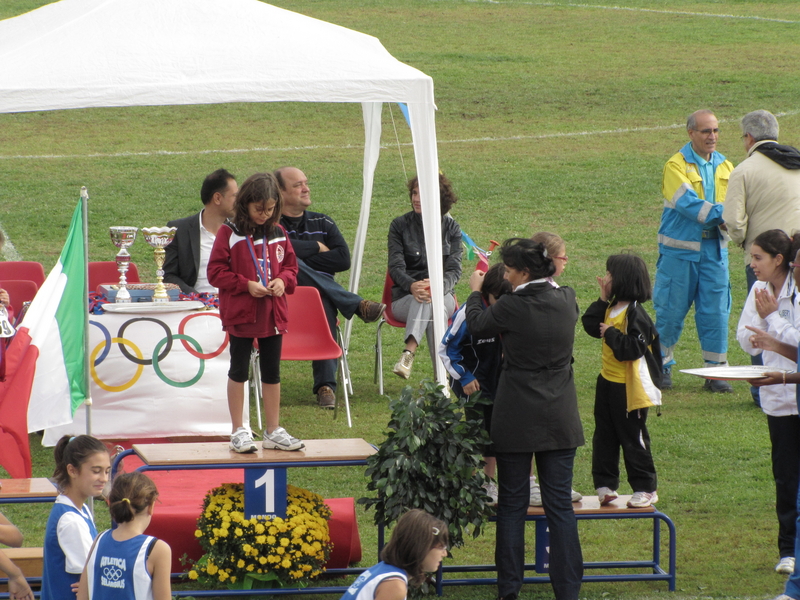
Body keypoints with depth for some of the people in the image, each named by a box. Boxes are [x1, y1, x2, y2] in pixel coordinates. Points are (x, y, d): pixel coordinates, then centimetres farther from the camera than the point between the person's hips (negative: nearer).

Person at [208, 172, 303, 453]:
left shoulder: (278, 233, 6)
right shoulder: (229, 234, -9)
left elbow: (291, 265, 14)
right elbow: (216, 271, -10)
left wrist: (283, 281, -8)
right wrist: (246, 285, -20)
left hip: (274, 314, 4)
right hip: (240, 314, -4)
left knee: (272, 372, 11)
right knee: (238, 371, 5)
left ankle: (273, 431, 19)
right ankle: (239, 431, 12)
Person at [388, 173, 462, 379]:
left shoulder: (451, 228, 7)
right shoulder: (400, 225, 4)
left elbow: (454, 270, -3)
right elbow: (395, 267, -6)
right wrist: (412, 286, -30)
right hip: (404, 298, -1)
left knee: (432, 301, -37)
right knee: (422, 299, -37)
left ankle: (409, 352, -53)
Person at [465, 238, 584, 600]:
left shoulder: (511, 308, -15)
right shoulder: (566, 301, -4)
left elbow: (477, 325, 4)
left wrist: (475, 292, 22)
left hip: (517, 420, -3)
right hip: (560, 420, 3)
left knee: (512, 503, 8)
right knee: (560, 505, 6)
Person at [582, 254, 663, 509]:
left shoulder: (635, 314, -21)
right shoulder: (612, 309, 8)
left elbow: (634, 348, -28)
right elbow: (591, 325, 9)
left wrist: (611, 334, -20)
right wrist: (603, 300, 3)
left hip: (628, 388, -9)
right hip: (608, 382, 9)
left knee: (633, 439, -1)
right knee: (604, 437, 13)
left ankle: (646, 490, 8)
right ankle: (605, 485, 21)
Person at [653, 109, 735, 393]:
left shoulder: (725, 167, 10)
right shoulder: (676, 165, -6)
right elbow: (687, 203, -18)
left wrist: (728, 221, -16)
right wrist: (721, 213, -23)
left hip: (714, 249, 4)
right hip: (680, 249, -4)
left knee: (716, 311, 1)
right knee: (671, 310, 1)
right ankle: (661, 366, 15)